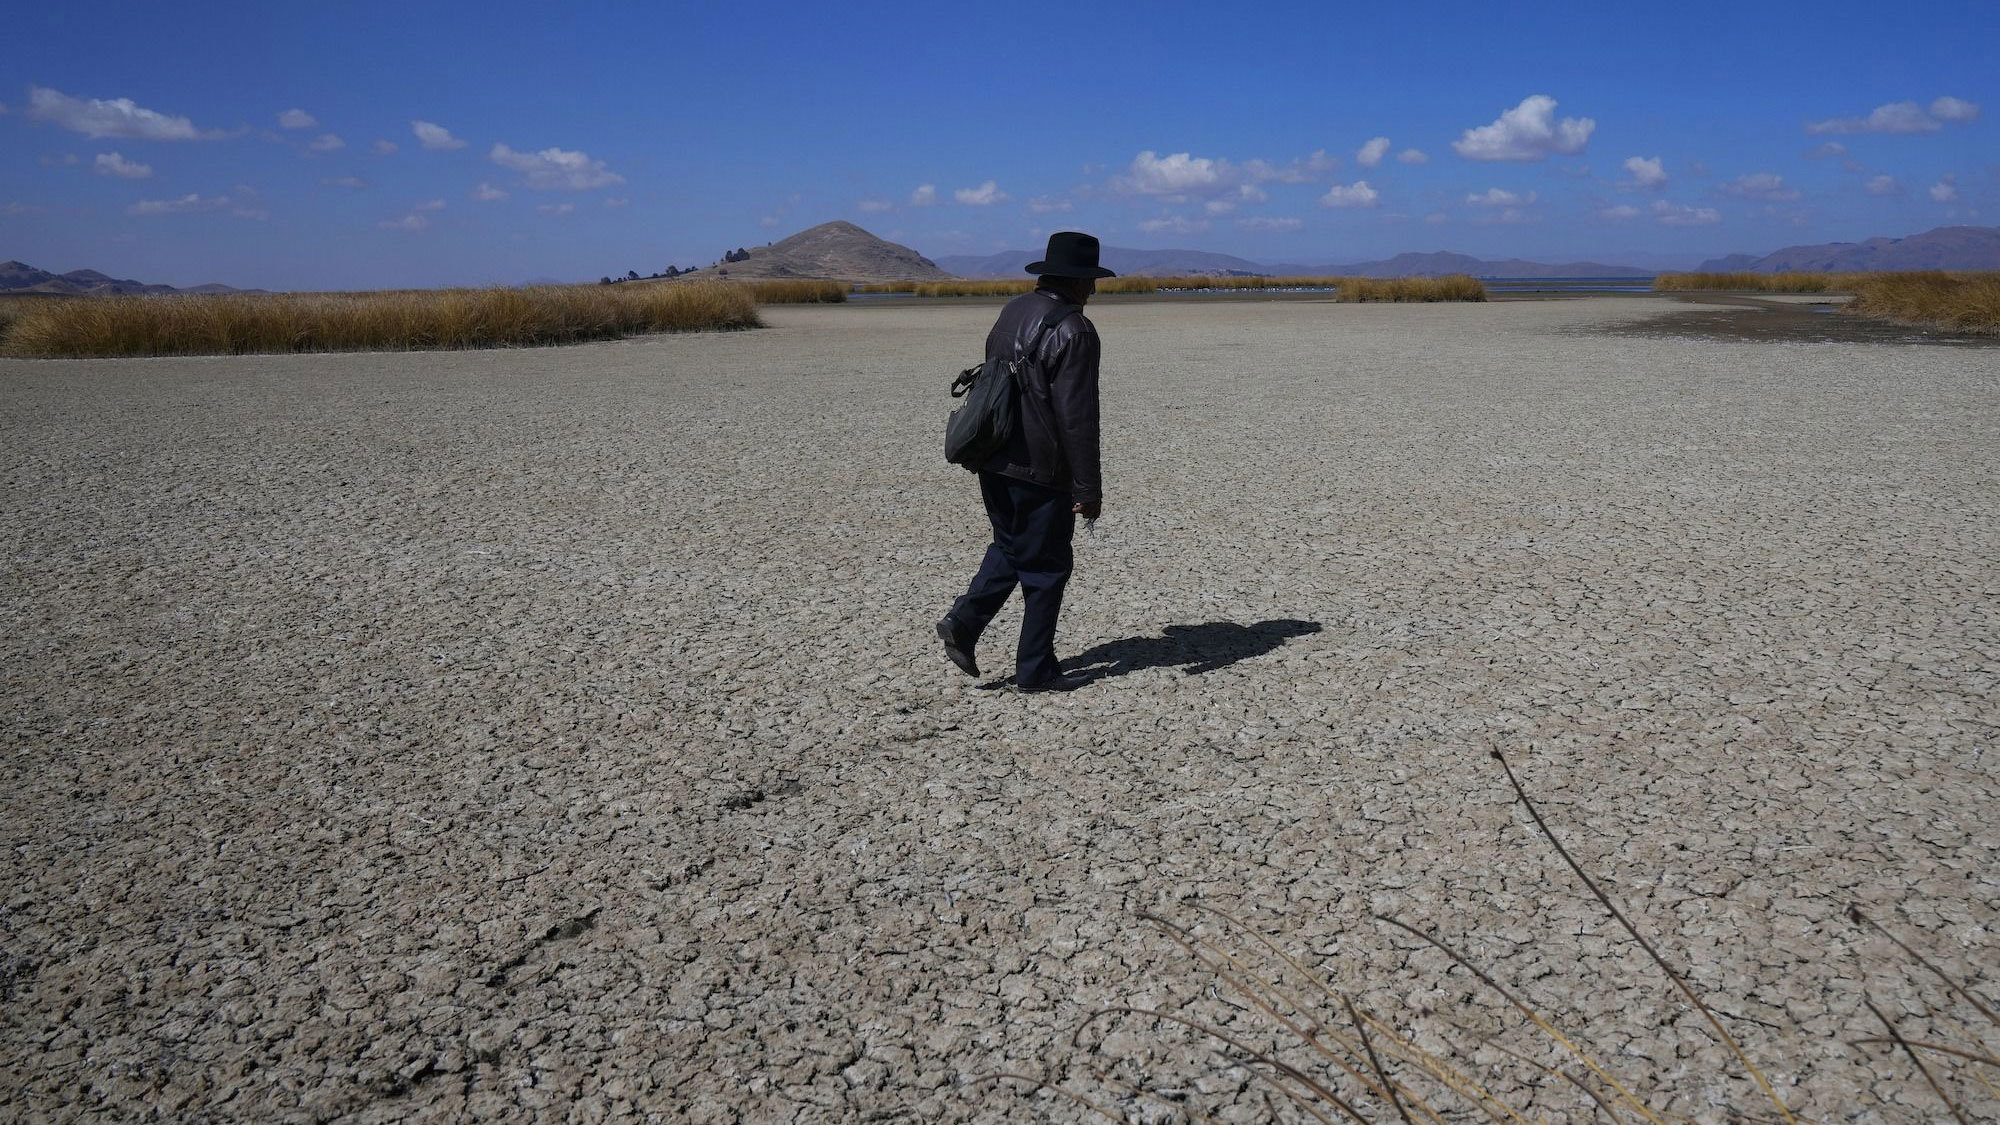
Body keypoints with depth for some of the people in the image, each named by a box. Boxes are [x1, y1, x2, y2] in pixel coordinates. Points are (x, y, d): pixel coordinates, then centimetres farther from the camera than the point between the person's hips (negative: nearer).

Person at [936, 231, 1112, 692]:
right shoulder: (1072, 330, -16)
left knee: (1011, 548, 24)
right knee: (1046, 567, 6)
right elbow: (1077, 416, -20)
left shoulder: (1011, 312, 11)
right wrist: (1088, 488, -15)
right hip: (1040, 470, -8)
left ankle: (964, 621, 8)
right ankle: (1035, 670, 14)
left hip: (994, 462, 8)